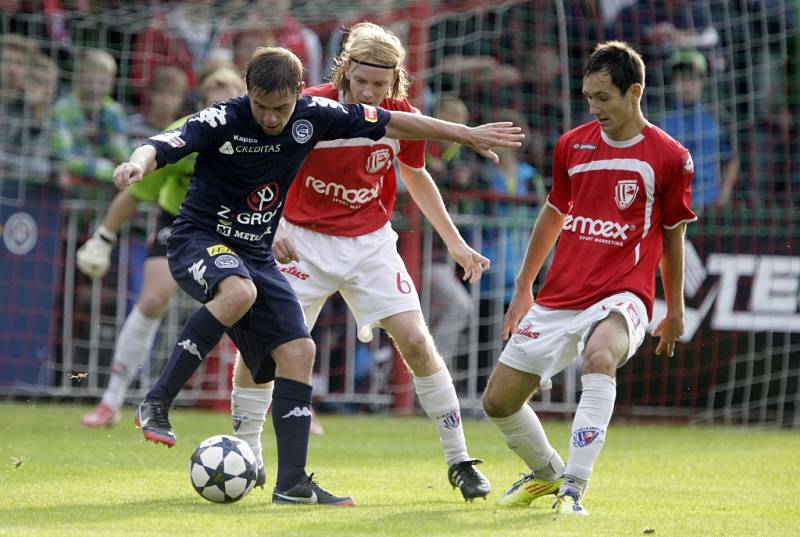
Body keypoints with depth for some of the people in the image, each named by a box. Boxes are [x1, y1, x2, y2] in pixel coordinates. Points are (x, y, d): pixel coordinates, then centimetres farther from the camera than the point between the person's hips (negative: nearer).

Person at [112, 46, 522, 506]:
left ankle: (292, 482, 0)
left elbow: (392, 123, 4)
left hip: (257, 253, 6)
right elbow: (163, 146, -32)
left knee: (298, 351, -4)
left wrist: (467, 135, 9)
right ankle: (157, 404, -28)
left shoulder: (314, 115, -6)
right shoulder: (223, 120, -20)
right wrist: (139, 163, -57)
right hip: (199, 240, -6)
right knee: (238, 293, -38)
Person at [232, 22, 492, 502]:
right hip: (305, 242, -1)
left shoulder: (402, 119, -7)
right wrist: (275, 228, -23)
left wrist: (456, 243, 12)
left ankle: (460, 461, 1)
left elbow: (417, 178, 12)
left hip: (370, 242, 1)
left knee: (416, 341, -10)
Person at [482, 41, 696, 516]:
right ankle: (547, 473, 37)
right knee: (499, 403, 8)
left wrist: (675, 311, 13)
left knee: (600, 356, -39)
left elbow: (673, 235, 6)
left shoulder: (669, 157, -5)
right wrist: (523, 289, 24)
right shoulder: (573, 145, 6)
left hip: (622, 294, -5)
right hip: (558, 298, 5)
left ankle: (573, 487, -37)